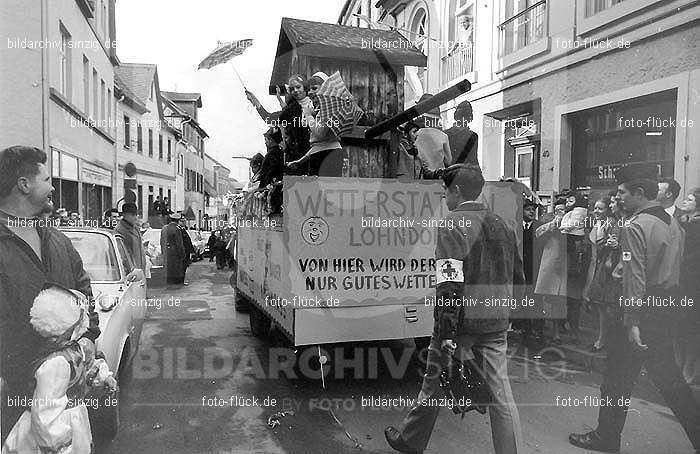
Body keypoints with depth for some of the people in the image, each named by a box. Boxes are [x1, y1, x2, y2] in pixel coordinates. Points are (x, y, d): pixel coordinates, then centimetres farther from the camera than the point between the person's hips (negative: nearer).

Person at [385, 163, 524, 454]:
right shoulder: (502, 225, 10)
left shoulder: (452, 226, -13)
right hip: (496, 324, 6)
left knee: (434, 382, 12)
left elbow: (450, 285, -21)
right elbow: (517, 278, 16)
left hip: (461, 320, -6)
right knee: (499, 391, 10)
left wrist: (447, 334, -20)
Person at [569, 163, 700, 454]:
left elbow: (635, 278, -22)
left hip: (644, 309, -8)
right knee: (667, 376, 20)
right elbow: (673, 269, 13)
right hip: (667, 309, 8)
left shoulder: (635, 227, -17)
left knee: (617, 378, 6)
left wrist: (632, 322, -21)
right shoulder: (673, 223, 10)